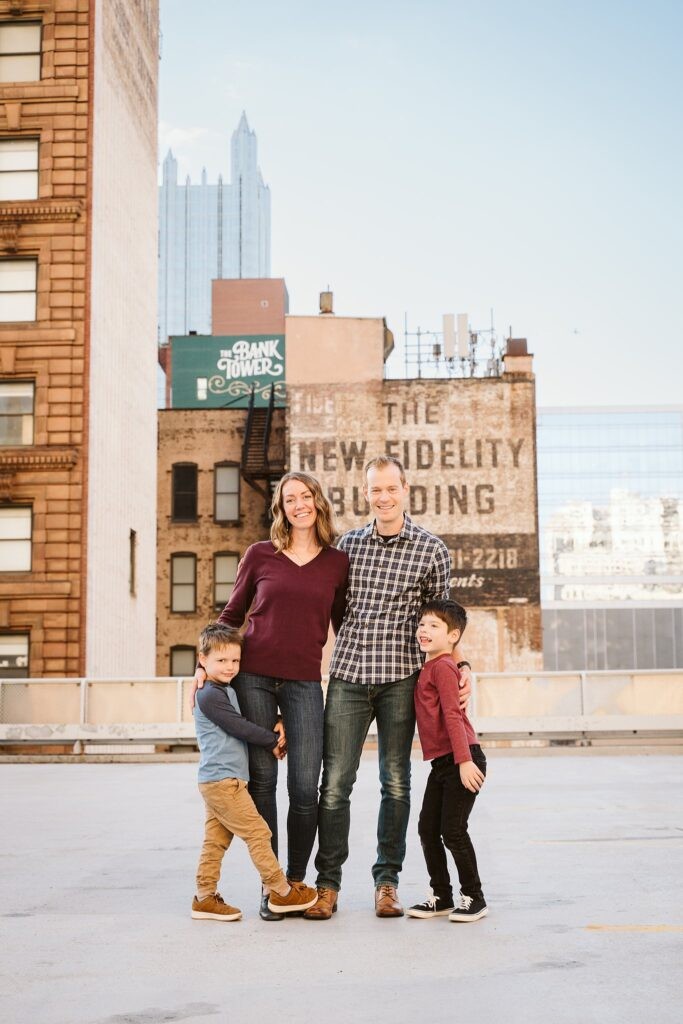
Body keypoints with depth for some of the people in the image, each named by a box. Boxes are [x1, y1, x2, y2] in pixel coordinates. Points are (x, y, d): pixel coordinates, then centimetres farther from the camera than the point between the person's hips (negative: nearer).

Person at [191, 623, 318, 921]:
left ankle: (205, 898, 15)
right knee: (257, 832, -5)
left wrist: (275, 729, 1)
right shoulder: (210, 696, -14)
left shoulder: (226, 691, 18)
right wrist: (273, 742, -4)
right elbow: (240, 727, -16)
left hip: (215, 782, 10)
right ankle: (281, 892, 2)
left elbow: (241, 726, 21)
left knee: (216, 841, 11)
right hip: (223, 781, -10)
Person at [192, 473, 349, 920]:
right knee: (261, 781, 2)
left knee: (305, 787, -4)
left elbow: (343, 625, 14)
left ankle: (296, 880, 14)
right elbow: (232, 614, 13)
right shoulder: (260, 555, 5)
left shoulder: (338, 562, 7)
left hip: (305, 682, 0)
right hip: (254, 677, 0)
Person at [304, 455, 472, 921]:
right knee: (335, 781, -1)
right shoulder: (348, 543, 8)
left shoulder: (431, 549, 1)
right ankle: (328, 882, 8)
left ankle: (387, 880, 18)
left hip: (400, 677, -1)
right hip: (348, 674, 2)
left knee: (396, 782, 7)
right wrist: (346, 648, 11)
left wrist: (461, 663, -2)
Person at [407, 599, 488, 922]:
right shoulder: (427, 668, 17)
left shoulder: (442, 667, -12)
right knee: (428, 829, 8)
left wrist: (464, 761, -25)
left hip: (463, 761, -9)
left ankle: (474, 898, 5)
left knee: (452, 830, -8)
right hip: (441, 763, 9)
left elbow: (453, 715, -20)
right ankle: (441, 896, 19)